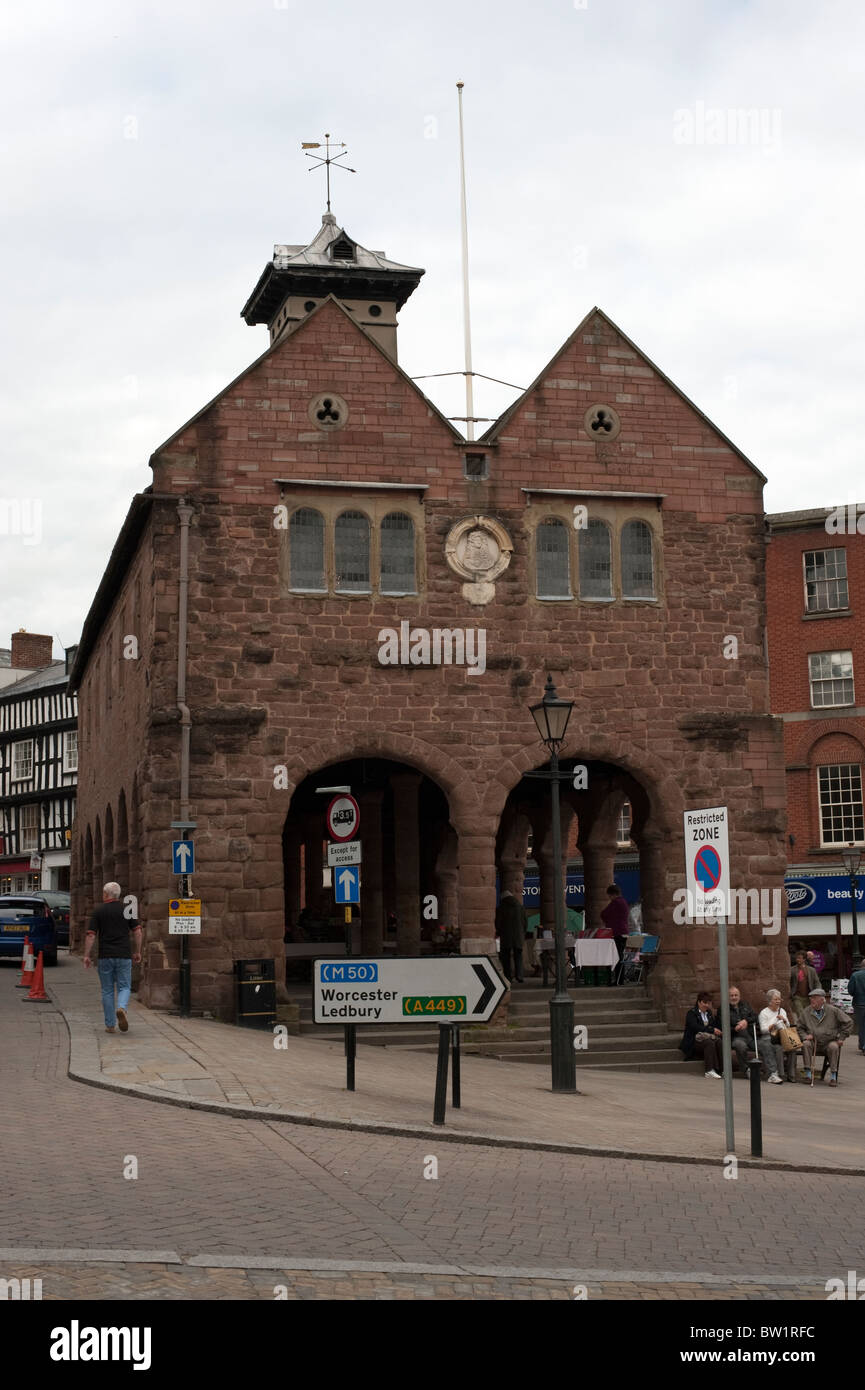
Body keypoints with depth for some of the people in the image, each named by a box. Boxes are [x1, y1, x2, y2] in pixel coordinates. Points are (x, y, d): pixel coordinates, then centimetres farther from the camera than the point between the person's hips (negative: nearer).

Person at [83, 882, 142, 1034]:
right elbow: (137, 932, 1)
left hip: (105, 956, 0)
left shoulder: (98, 911, -1)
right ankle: (121, 1008, -23)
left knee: (107, 991, 9)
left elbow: (91, 935, -5)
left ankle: (110, 1025, 10)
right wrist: (137, 952, 12)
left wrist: (86, 956, 0)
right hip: (124, 955, 0)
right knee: (124, 987, 7)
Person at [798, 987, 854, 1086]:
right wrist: (805, 1036, -3)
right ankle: (808, 1075, -27)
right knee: (805, 1044, -29)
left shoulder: (833, 1010, -1)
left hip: (829, 1042, -2)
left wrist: (841, 1038, 1)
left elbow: (848, 1022, 4)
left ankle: (833, 1077, -24)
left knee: (834, 1047, -34)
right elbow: (800, 1027, 17)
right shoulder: (807, 1011, 7)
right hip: (813, 1043, 2)